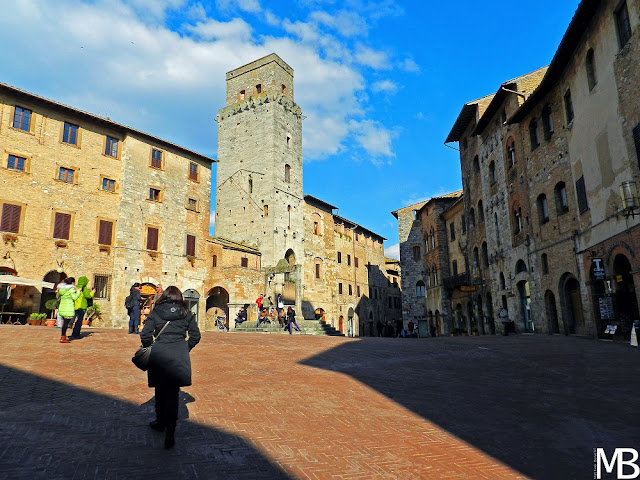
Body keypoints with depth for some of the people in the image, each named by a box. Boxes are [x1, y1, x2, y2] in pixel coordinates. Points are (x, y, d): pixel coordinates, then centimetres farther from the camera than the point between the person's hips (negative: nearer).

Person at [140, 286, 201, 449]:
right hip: (179, 357, 0)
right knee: (173, 393, 5)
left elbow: (145, 335, -3)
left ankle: (161, 422, 37)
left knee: (160, 390, 19)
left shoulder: (155, 312, 1)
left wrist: (150, 349, 12)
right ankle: (170, 433, -1)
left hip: (159, 355, 0)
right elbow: (196, 336, 4)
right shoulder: (186, 313, 3)